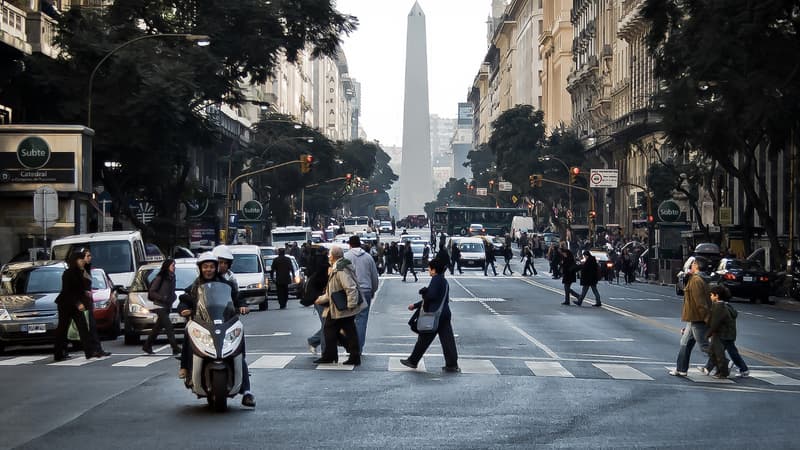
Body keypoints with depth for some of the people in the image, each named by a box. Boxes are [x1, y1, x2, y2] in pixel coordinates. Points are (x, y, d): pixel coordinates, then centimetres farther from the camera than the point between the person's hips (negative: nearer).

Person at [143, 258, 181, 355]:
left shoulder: (172, 278, 11)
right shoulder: (160, 278, -10)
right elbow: (151, 292, -10)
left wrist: (173, 297, 0)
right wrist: (163, 298, -20)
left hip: (167, 306, 8)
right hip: (160, 306, -8)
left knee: (158, 327, 14)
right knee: (169, 326, -15)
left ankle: (147, 346, 25)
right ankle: (175, 348, -20)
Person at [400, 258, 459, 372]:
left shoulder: (436, 279, -12)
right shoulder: (444, 281, 17)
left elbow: (431, 295, -24)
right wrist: (415, 305, 28)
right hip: (445, 314, 8)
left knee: (424, 339, 4)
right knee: (447, 340, 5)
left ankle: (413, 361, 15)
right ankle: (452, 364, 3)